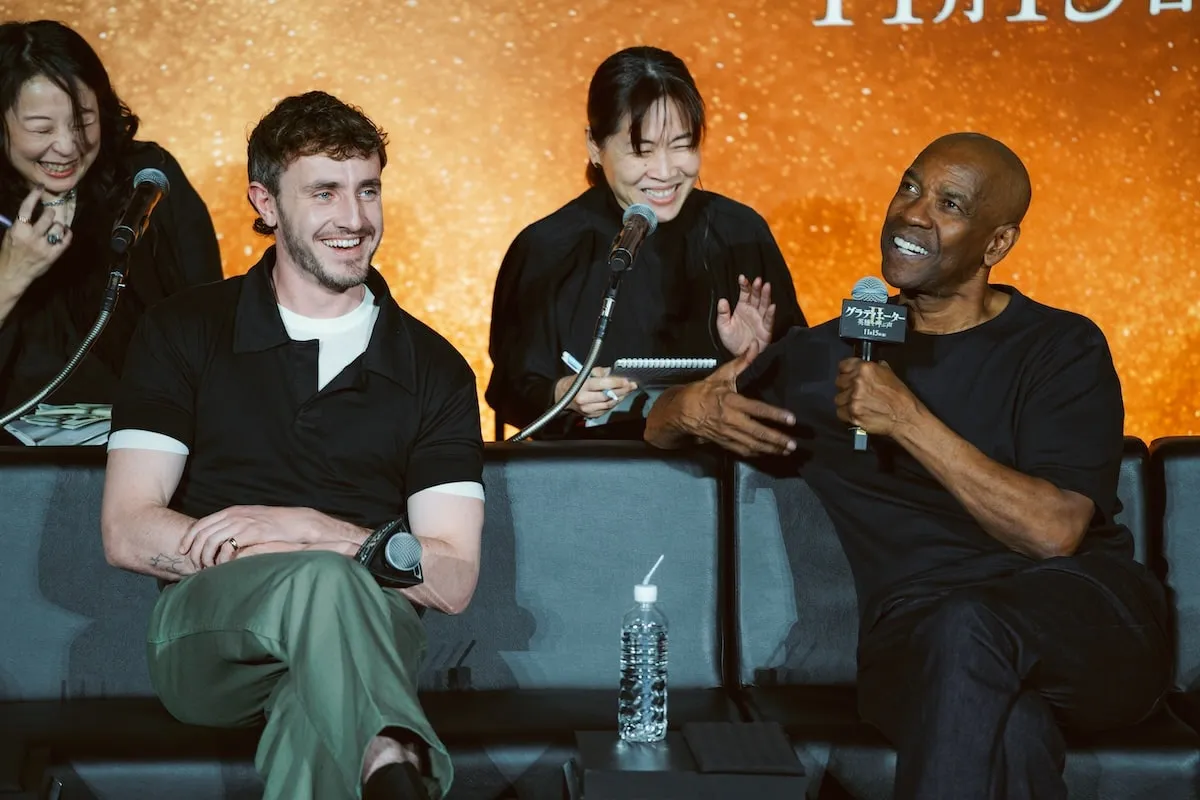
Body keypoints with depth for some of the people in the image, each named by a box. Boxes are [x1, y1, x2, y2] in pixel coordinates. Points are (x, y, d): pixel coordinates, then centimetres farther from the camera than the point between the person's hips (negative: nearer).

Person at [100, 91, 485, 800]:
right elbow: (126, 533, 0)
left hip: (371, 626, 1)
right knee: (326, 582, -37)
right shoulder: (185, 332, 10)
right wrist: (321, 556, -14)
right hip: (205, 628, -1)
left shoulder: (434, 369, 12)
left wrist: (306, 528, -13)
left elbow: (454, 581, 5)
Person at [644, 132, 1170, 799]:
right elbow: (659, 427, 24)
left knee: (966, 629, -37)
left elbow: (1054, 531, -9)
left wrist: (905, 419, -13)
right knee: (1005, 730, -38)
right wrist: (695, 407, -2)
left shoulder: (1063, 348, 6)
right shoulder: (829, 355, 17)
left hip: (1082, 618, 0)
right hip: (915, 637, 0)